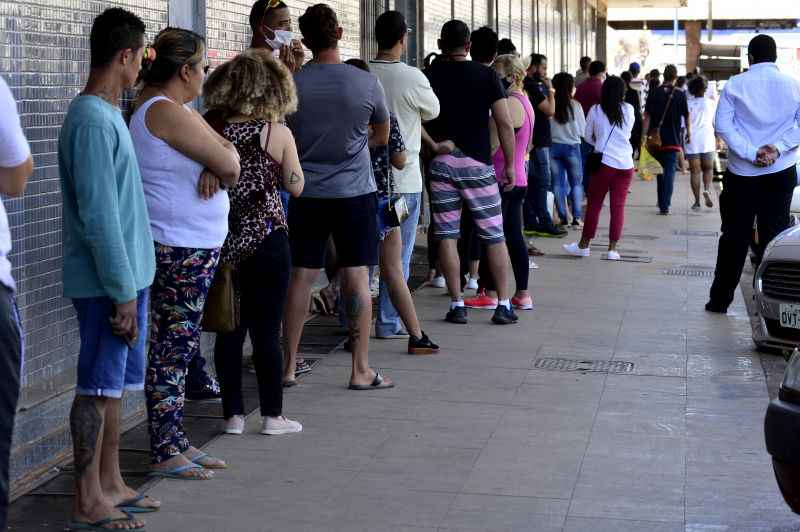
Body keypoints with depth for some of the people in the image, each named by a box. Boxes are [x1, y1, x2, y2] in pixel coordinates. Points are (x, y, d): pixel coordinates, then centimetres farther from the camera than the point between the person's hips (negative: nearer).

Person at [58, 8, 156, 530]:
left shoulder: (110, 114, 13)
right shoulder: (93, 122, -18)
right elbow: (98, 216, -21)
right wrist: (123, 292, -20)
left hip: (127, 275, 9)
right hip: (107, 281, -9)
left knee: (113, 384, 15)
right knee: (98, 387, -3)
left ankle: (110, 484, 24)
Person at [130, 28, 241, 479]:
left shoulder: (177, 110, 16)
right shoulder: (166, 112, -16)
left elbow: (226, 150, 12)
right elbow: (230, 165, -16)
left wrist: (216, 165, -9)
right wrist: (224, 166, 6)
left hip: (194, 247, 10)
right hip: (181, 250, -10)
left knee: (180, 349, 13)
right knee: (172, 349, -5)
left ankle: (176, 442, 20)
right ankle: (164, 454, 1)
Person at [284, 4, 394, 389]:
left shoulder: (292, 83, -5)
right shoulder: (366, 83, -7)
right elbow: (383, 137, 8)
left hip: (307, 193, 2)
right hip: (355, 191, -2)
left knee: (301, 275, 7)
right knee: (356, 276, 2)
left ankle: (288, 365, 12)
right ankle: (361, 369, 4)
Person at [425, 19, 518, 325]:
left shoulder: (430, 76, 2)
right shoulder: (487, 76, -1)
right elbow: (505, 124, -5)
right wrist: (510, 164, 1)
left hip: (440, 162, 1)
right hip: (477, 162, -1)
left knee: (446, 234, 5)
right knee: (494, 235, 7)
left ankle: (457, 305, 5)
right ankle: (504, 305, 7)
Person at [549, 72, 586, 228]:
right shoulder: (575, 105, -10)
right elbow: (582, 131, -3)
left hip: (553, 146, 1)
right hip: (571, 146, -1)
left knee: (557, 183, 10)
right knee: (576, 183, 10)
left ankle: (563, 217, 10)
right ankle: (577, 217, 4)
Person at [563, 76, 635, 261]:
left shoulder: (595, 110, -2)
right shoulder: (628, 110, 2)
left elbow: (588, 136, 8)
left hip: (605, 162, -2)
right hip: (626, 163, 2)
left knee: (594, 204, 7)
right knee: (618, 206, 3)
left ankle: (584, 245, 13)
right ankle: (613, 249, 3)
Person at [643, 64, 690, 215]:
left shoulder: (654, 93, -2)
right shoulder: (680, 95, -5)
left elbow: (647, 116, -5)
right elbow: (686, 116, 3)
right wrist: (689, 133, 18)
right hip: (672, 140, -2)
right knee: (670, 172, -2)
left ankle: (662, 204, 26)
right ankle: (665, 205, -13)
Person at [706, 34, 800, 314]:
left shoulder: (735, 85, -2)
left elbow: (722, 124, -10)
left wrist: (751, 153, -14)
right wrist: (777, 149, -12)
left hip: (741, 172, 0)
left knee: (734, 238, 7)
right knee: (774, 236, 4)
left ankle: (720, 299, 12)